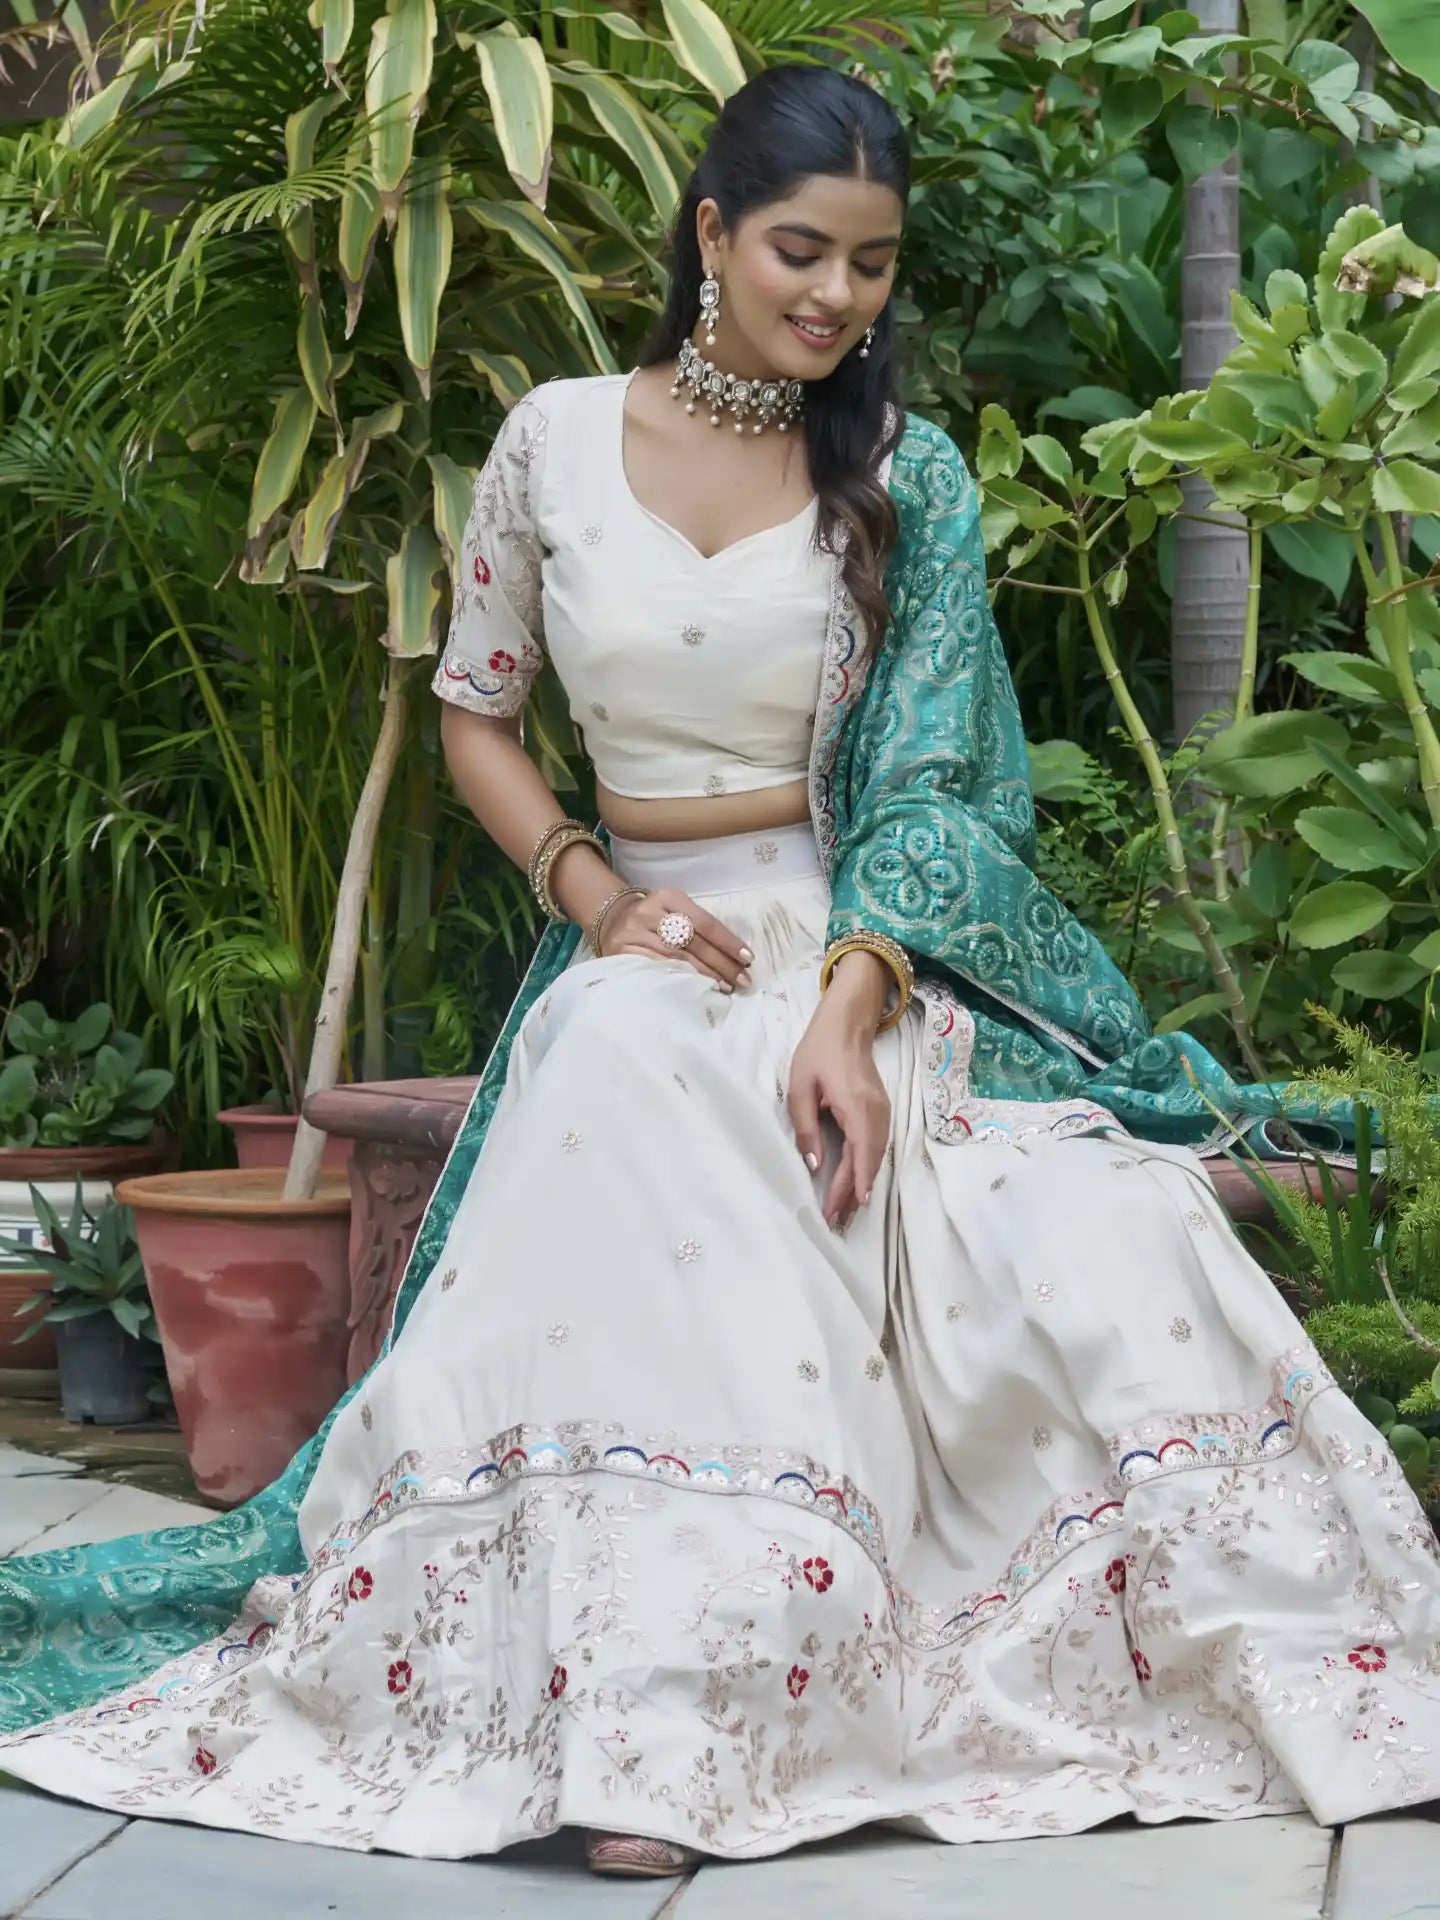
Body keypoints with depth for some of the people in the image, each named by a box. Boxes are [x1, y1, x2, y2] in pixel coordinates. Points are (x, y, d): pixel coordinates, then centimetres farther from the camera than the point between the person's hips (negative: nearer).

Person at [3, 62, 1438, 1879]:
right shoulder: (558, 438, 4)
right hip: (646, 939, 0)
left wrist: (850, 1007, -21)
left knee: (1088, 1233, -27)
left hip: (872, 934, 1)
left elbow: (926, 770, -4)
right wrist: (596, 895, -6)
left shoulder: (907, 476, 3)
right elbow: (475, 712, 12)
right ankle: (652, 1732, -36)